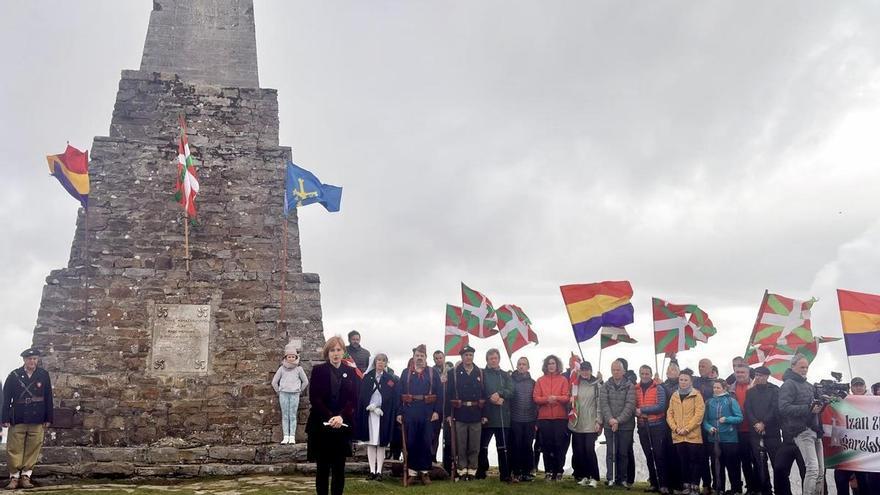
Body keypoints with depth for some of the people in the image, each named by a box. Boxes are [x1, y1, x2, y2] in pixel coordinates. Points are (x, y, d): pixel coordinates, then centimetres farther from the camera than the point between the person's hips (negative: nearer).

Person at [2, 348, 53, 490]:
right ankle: (14, 477, 11)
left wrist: (48, 418, 2)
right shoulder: (14, 376, 2)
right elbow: (6, 398, 2)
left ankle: (26, 476, 12)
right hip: (17, 419, -1)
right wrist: (5, 419, -3)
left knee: (33, 449, 2)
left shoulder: (44, 375, 3)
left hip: (37, 420, 1)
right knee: (14, 449, 1)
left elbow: (49, 398, 5)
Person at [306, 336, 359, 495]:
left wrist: (341, 416, -16)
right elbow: (314, 397, -6)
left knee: (339, 467, 4)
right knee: (322, 467, 3)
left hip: (342, 426, 2)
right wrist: (329, 417, -17)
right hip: (321, 425, -2)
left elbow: (353, 399, 0)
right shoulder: (318, 370, 1)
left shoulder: (350, 372, 6)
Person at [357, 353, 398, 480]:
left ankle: (379, 471, 3)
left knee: (381, 443, -1)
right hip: (368, 414, 1)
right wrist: (371, 407, -11)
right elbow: (362, 396, 3)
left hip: (384, 415, -1)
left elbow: (393, 399, 1)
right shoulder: (367, 377, 8)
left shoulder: (391, 379, 6)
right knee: (370, 443, 3)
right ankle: (372, 471, 7)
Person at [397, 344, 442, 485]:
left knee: (426, 442, 3)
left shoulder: (433, 373, 6)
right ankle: (412, 471, 12)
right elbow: (400, 393, 4)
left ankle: (425, 472, 12)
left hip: (427, 413, 0)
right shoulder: (406, 373, 8)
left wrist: (437, 411, -6)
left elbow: (439, 393, 2)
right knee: (411, 442, 3)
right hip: (410, 412, 1)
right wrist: (399, 412, -2)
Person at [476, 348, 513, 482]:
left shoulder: (505, 375, 15)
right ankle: (481, 472, 15)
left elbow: (511, 391, 0)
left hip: (503, 416, 2)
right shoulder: (483, 374, 5)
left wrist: (499, 394, -17)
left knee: (503, 447, 3)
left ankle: (505, 474, 7)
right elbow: (480, 394, -4)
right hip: (487, 415, -2)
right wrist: (493, 400, -13)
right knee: (483, 445, 4)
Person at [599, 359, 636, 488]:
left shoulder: (629, 386, 1)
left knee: (623, 453, 6)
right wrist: (610, 419, -18)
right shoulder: (605, 386, 7)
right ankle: (611, 478, 4)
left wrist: (619, 420, -17)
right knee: (611, 453, 0)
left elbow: (630, 405, -8)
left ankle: (622, 479, 16)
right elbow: (603, 403, -3)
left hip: (626, 425, -1)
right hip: (609, 425, 1)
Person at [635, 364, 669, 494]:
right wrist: (637, 413, -13)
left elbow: (661, 406, -15)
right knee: (648, 456, 9)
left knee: (659, 455, -6)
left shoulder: (659, 388, -4)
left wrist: (642, 410, -15)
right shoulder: (635, 389, 8)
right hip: (642, 427, 4)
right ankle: (654, 483, 17)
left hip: (657, 426, -4)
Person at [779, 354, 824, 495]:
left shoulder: (809, 385, 23)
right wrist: (809, 408, -21)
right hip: (801, 430, -9)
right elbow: (784, 408, -17)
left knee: (821, 471, 8)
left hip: (815, 430, 9)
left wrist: (818, 406, 6)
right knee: (813, 469, -17)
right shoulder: (788, 385, -5)